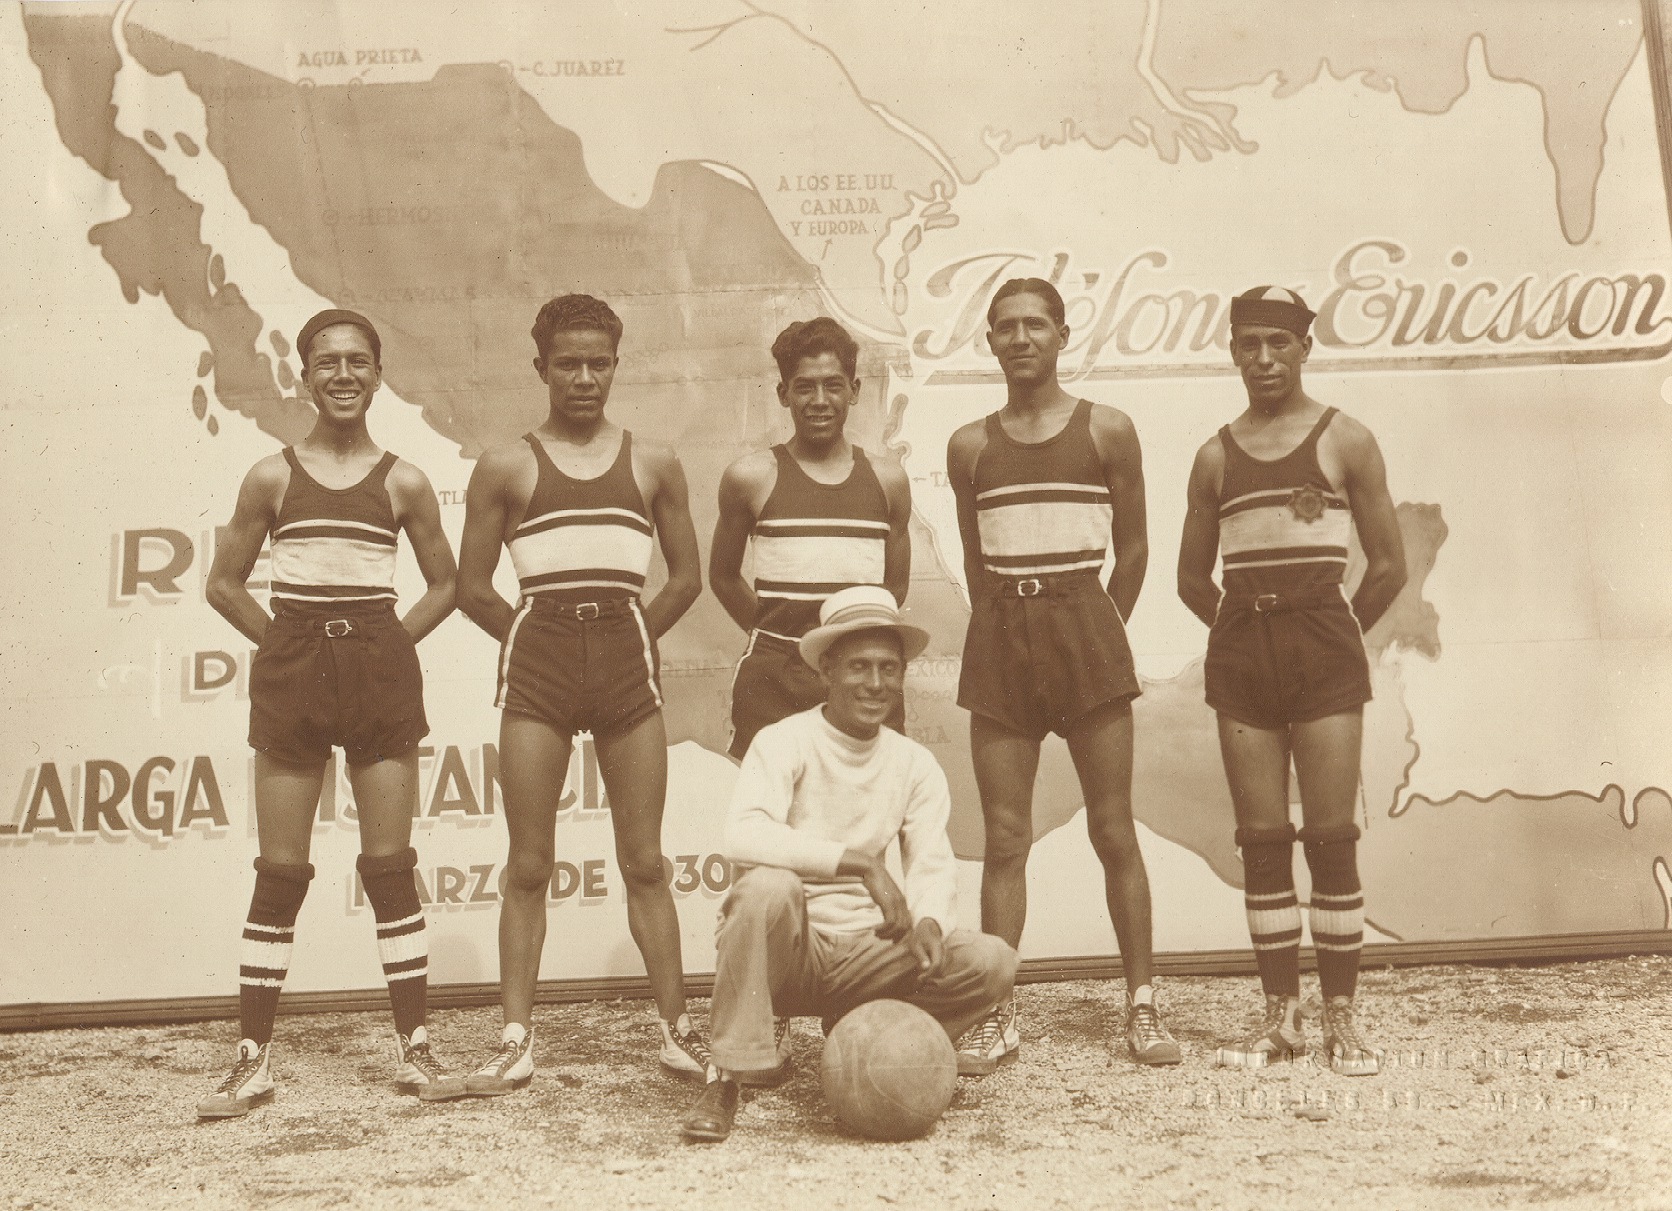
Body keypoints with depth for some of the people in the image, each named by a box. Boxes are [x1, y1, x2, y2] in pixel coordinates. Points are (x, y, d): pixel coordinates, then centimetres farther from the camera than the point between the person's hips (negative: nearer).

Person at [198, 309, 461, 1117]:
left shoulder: (402, 482, 5)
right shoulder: (273, 476, 4)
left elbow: (444, 584, 12)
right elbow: (225, 582, 9)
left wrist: (391, 642, 1)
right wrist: (284, 641, 0)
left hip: (380, 671, 0)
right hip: (291, 676, 0)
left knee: (391, 867, 3)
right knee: (280, 874, 3)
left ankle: (415, 1048, 11)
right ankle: (253, 1060, 11)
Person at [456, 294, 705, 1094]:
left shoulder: (653, 464, 10)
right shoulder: (506, 468, 5)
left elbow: (687, 576, 13)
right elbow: (473, 587, 6)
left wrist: (631, 639, 6)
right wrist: (535, 640, 3)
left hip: (627, 658, 1)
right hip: (537, 665, -1)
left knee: (645, 862, 4)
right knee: (528, 865, 3)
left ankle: (677, 1030, 10)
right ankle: (517, 1039, 9)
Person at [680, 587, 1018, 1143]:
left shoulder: (915, 764, 8)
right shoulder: (784, 742, -8)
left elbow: (934, 866, -1)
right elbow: (744, 835, -26)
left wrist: (929, 922, -24)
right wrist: (859, 861, -33)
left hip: (864, 954, 4)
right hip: (784, 951, -4)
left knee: (993, 962, -17)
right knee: (767, 886, -37)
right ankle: (727, 1078, -21)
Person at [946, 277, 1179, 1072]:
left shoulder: (1107, 431, 3)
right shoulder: (970, 446, 9)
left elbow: (1132, 549, 8)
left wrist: (1096, 635, 9)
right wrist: (1012, 624, 10)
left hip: (1084, 625, -2)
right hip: (1000, 636, 2)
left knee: (1114, 832, 3)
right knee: (1004, 837, 2)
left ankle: (1142, 1005, 12)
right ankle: (997, 1016, 6)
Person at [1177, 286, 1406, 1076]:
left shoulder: (1345, 441, 3)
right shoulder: (1217, 456, 11)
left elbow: (1389, 566, 3)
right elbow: (1192, 575, 17)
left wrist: (1337, 637, 5)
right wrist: (1247, 628, 10)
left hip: (1324, 639, -3)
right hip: (1240, 652, 3)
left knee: (1331, 836, -3)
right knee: (1261, 840, 4)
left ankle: (1340, 1018, 6)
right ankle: (1280, 1016, 11)